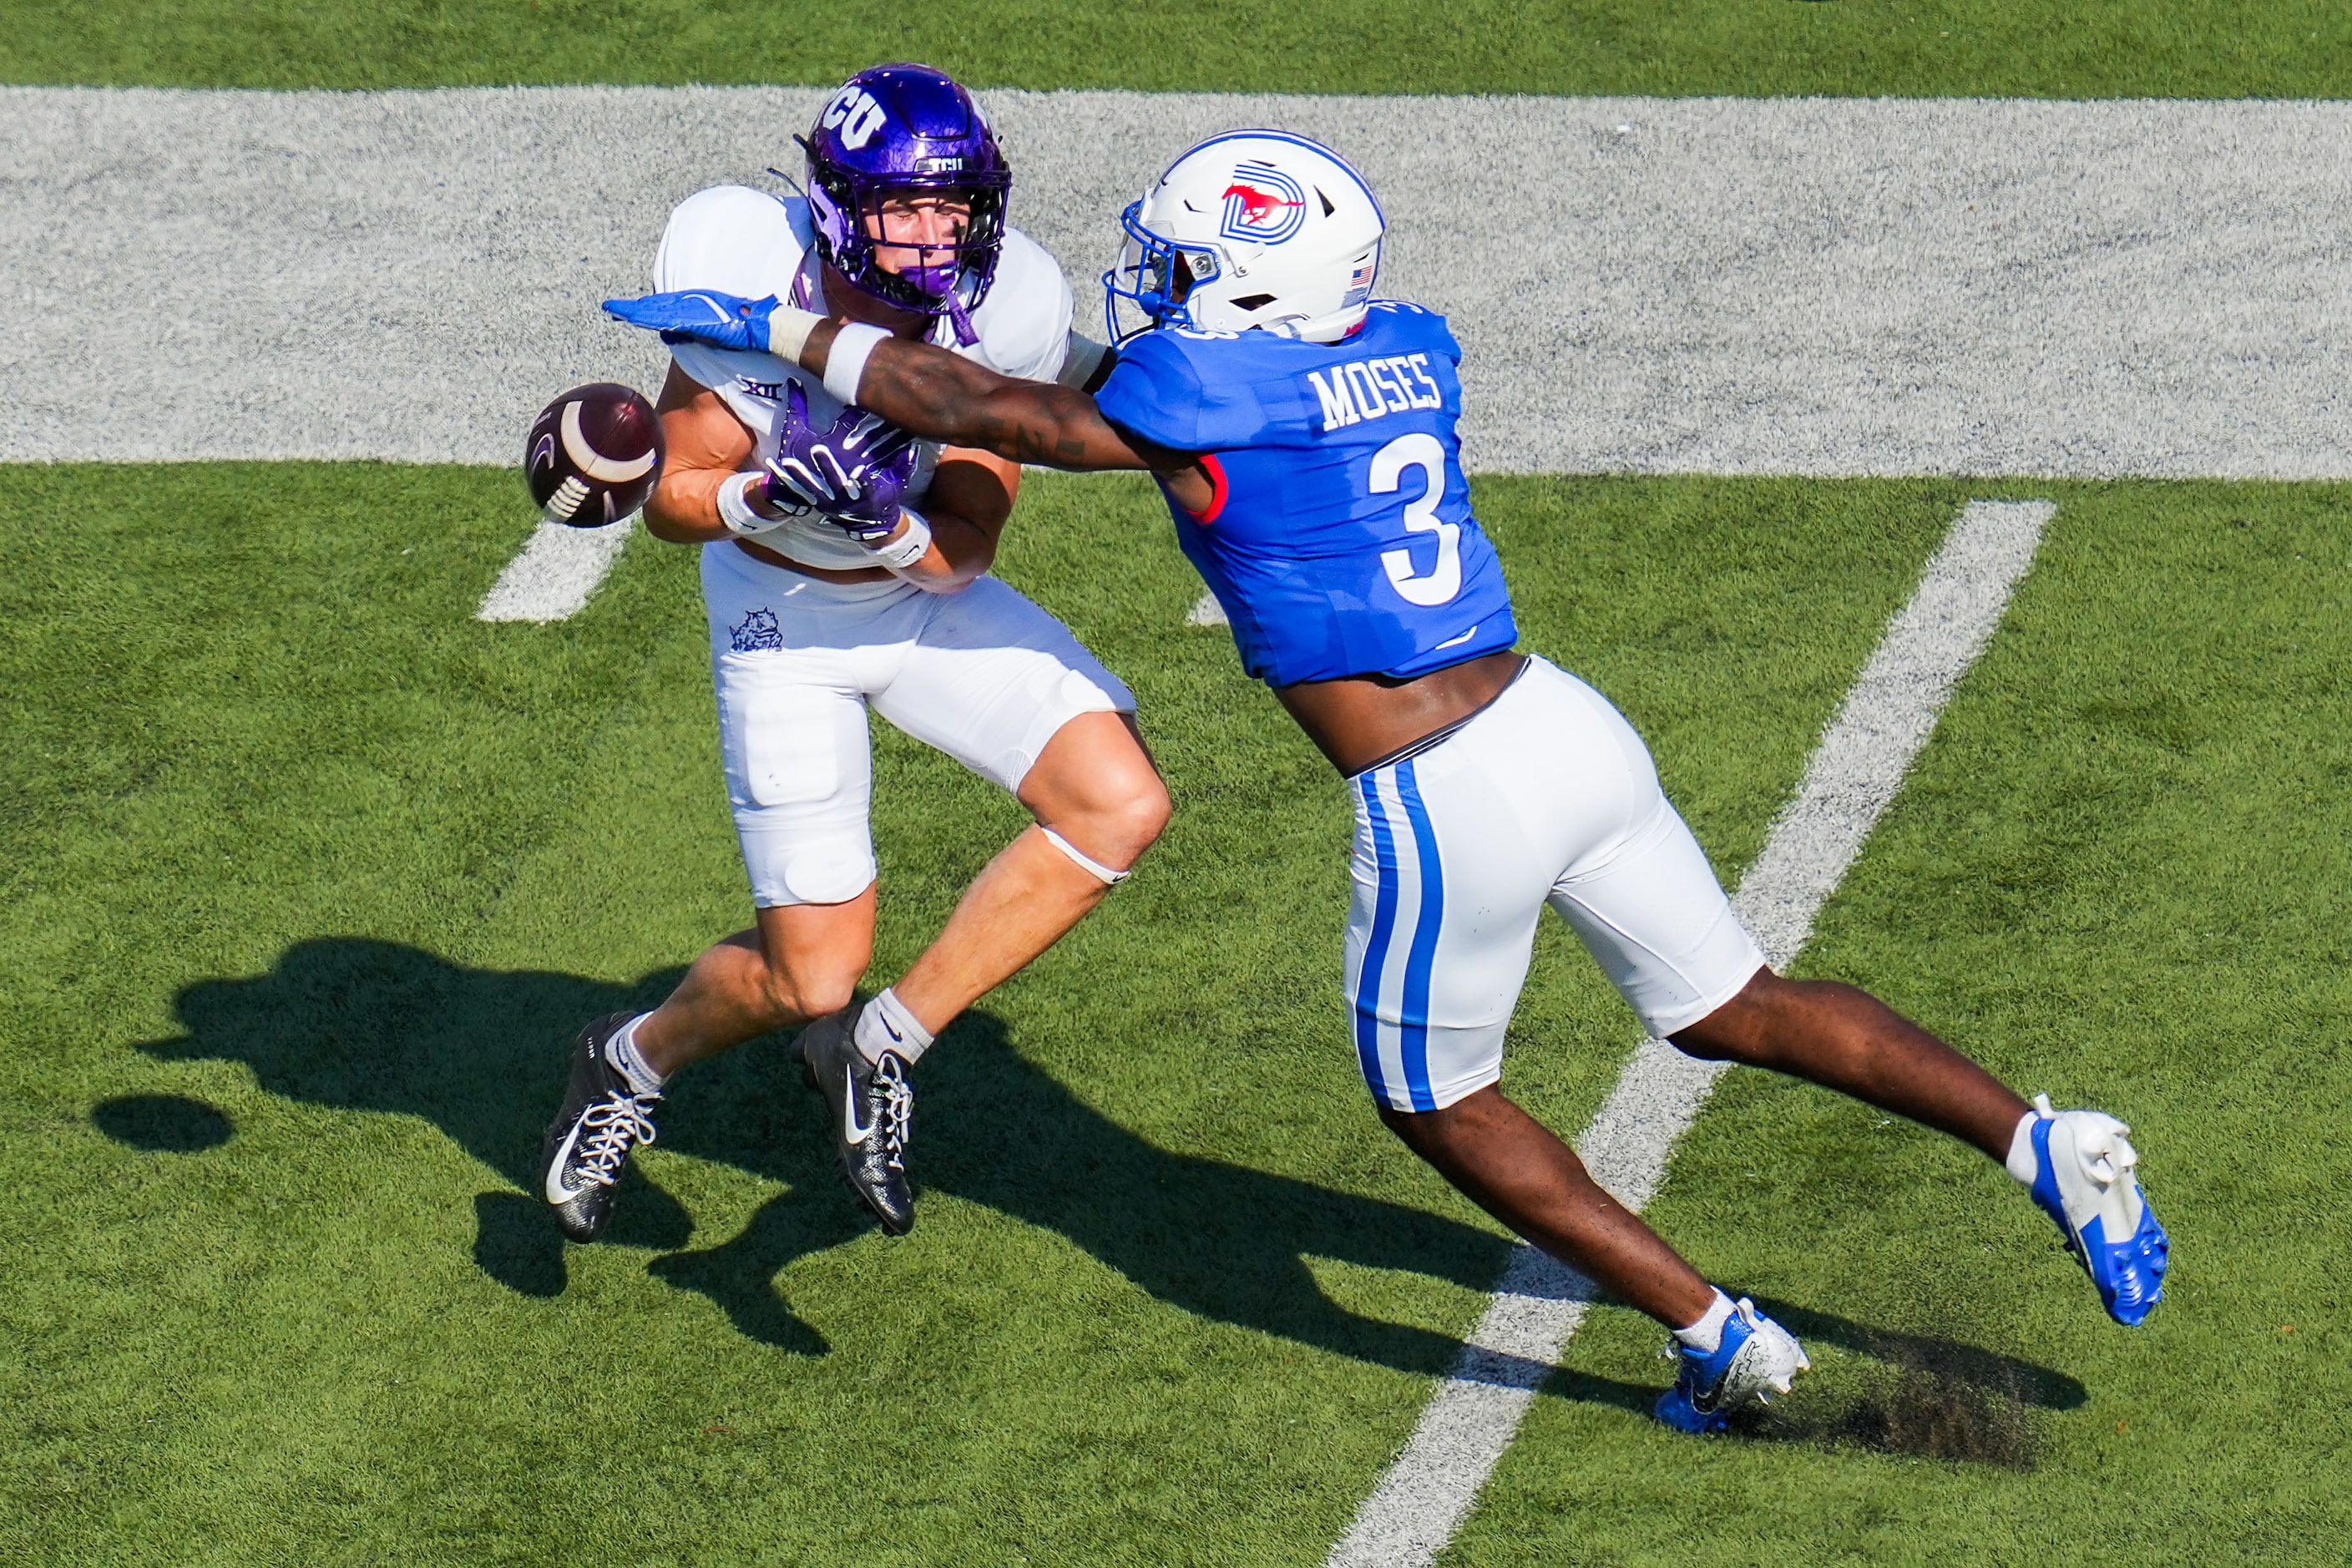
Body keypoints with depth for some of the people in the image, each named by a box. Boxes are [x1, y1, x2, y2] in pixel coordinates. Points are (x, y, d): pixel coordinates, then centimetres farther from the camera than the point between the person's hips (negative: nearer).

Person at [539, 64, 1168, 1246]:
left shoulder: (1003, 316, -22)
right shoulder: (751, 285, -27)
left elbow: (961, 553, -17)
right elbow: (673, 501, -16)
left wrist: (883, 528, -39)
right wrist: (761, 500, -38)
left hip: (926, 598, 3)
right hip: (781, 619, -3)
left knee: (1119, 806, -18)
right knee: (812, 977, -4)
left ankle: (881, 1048, -2)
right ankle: (632, 1063, 31)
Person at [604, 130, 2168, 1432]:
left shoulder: (1204, 393, -12)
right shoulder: (1406, 347, 8)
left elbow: (987, 412, 1)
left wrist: (779, 326, 11)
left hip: (1451, 808, -7)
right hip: (1565, 722, 7)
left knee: (1437, 1100, 17)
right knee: (1736, 1010, 21)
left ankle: (1720, 1337, 15)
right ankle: (2040, 1141, 5)